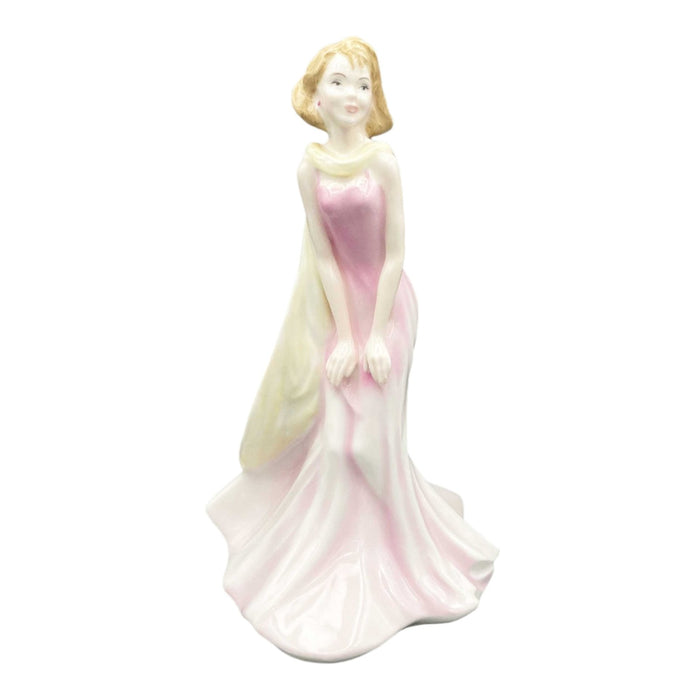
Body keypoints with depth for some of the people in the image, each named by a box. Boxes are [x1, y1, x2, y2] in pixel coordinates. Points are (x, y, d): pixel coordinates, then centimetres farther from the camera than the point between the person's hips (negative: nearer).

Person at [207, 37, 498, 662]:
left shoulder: (383, 161, -12)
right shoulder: (311, 168, -4)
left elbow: (394, 254, -12)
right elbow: (324, 255, -7)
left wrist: (377, 335, -14)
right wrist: (344, 336, -10)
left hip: (386, 303, -2)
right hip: (335, 304, 3)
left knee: (370, 435, 2)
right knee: (334, 429, 7)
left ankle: (386, 551, 26)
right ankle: (336, 543, 31)